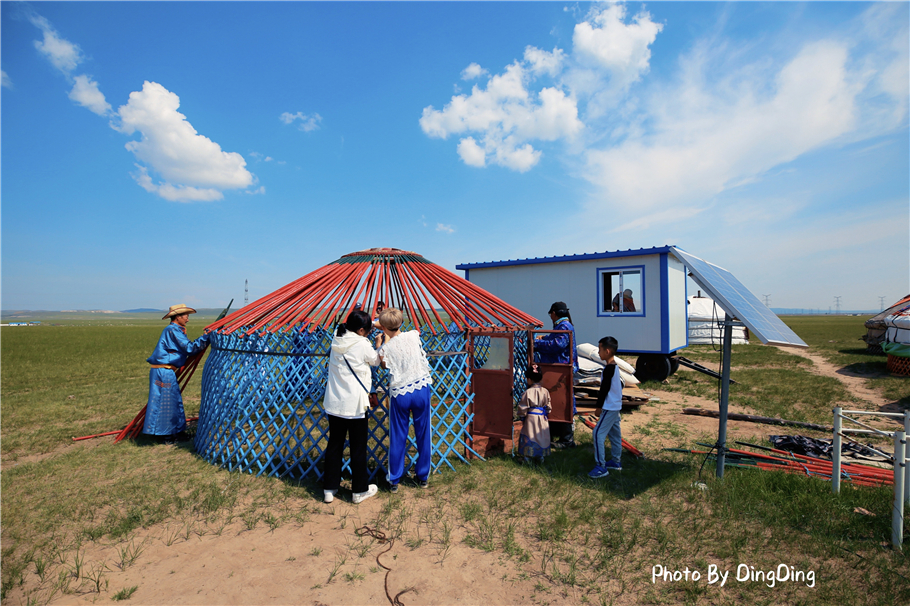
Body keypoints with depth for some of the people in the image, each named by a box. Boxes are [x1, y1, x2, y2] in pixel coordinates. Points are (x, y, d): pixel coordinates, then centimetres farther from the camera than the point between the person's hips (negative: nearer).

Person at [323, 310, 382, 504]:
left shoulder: (337, 340, 1)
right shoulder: (362, 344, -15)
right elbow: (376, 361, 3)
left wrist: (372, 323, 15)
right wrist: (378, 344, 18)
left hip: (334, 403, 6)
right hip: (354, 404, -6)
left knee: (334, 445, 16)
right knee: (358, 448, 8)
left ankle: (329, 489, 25)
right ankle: (360, 490, 21)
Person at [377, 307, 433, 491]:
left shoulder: (386, 348, -10)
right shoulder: (413, 336, -4)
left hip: (399, 394, -1)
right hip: (421, 390, 2)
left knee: (397, 438, 12)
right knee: (423, 435, 14)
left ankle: (394, 480, 23)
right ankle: (423, 477, 27)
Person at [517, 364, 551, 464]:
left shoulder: (527, 392, -16)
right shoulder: (545, 391, -4)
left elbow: (523, 408, -11)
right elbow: (548, 406, 4)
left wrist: (522, 415, 4)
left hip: (531, 418, -4)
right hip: (542, 418, 4)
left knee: (529, 437, 7)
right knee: (541, 436, 15)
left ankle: (528, 457, 13)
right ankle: (541, 456, 24)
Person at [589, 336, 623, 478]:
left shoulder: (608, 369, -21)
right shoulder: (614, 367, 9)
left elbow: (604, 389, -19)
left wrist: (599, 405, -9)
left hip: (609, 407, -10)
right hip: (615, 406, 10)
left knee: (598, 433, -9)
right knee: (614, 433, 17)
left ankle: (601, 466, -6)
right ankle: (616, 461, 29)